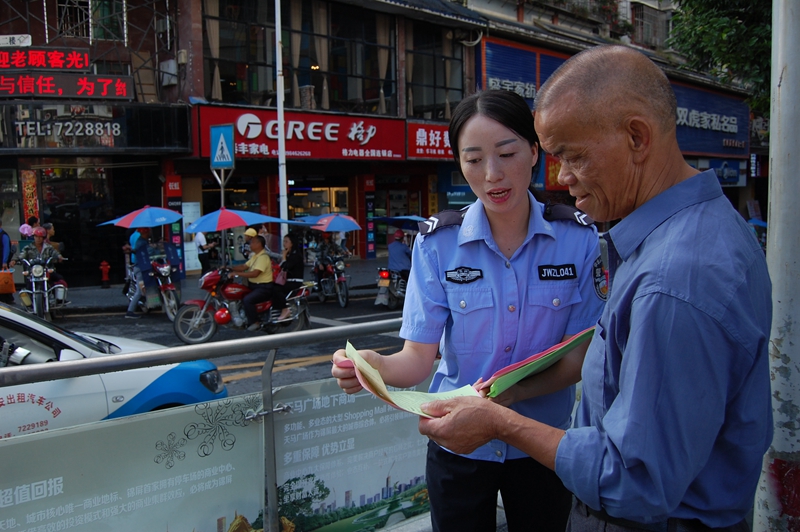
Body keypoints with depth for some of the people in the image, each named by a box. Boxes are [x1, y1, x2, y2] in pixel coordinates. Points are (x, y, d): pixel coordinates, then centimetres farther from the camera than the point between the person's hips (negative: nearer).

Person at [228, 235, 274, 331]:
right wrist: (230, 268, -1)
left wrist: (236, 273, -29)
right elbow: (243, 267, 14)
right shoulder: (255, 256, 15)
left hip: (264, 288, -11)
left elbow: (255, 273, -30)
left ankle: (255, 323, -14)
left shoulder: (263, 257, -19)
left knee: (247, 300, -28)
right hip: (254, 285, 11)